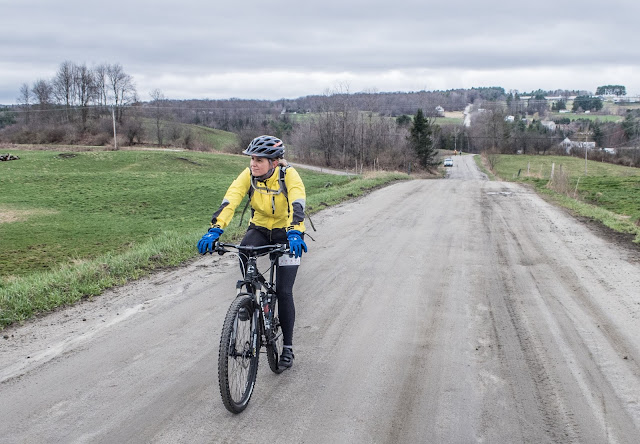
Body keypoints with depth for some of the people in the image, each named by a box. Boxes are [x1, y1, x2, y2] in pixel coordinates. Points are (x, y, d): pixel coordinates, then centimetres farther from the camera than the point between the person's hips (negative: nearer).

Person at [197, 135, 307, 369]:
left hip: (286, 234, -3)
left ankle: (288, 347, 9)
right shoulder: (248, 175, -16)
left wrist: (295, 233, -57)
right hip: (260, 228, 3)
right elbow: (230, 201, -29)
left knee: (283, 292, -6)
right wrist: (215, 230, -44)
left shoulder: (289, 175, -25)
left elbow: (297, 205, -40)